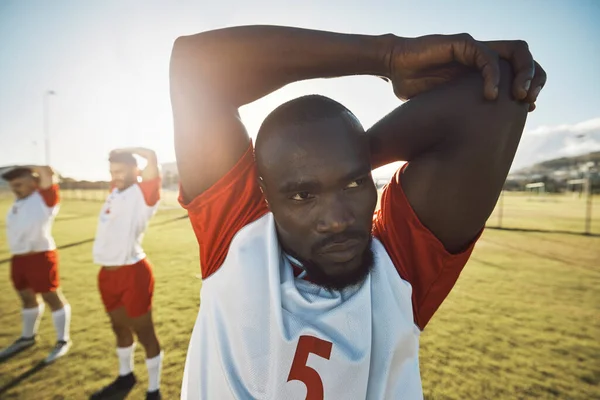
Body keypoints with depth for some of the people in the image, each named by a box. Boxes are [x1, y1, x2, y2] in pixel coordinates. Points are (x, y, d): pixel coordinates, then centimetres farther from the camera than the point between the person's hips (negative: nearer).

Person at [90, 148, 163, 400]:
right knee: (119, 328, 22)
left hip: (132, 272, -8)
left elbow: (151, 156, -22)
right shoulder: (115, 191, 12)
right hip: (108, 272, 8)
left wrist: (124, 151, -7)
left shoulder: (143, 193, -10)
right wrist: (117, 159, 16)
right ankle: (125, 377, 43)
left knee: (144, 333, 3)